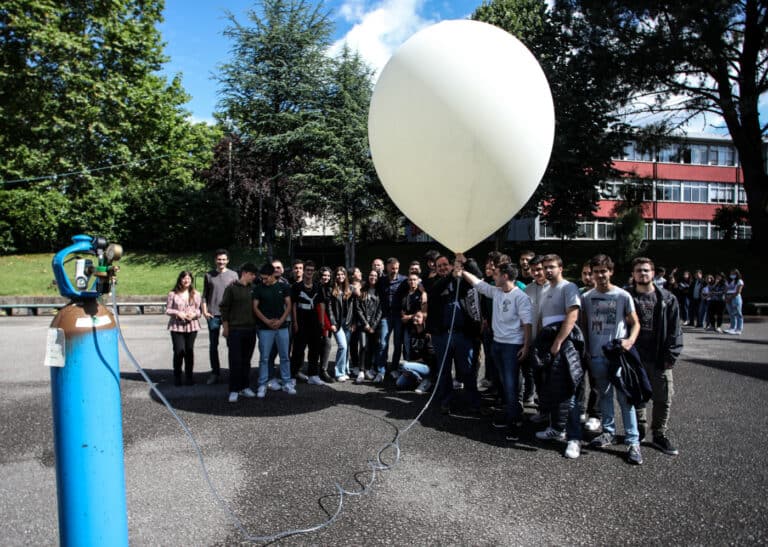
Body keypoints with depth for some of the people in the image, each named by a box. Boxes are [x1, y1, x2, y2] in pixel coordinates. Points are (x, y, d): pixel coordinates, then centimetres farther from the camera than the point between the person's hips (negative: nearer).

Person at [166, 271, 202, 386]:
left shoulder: (195, 294, 5)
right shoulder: (173, 294, -1)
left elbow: (198, 310, 9)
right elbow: (167, 310, 2)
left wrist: (194, 314, -12)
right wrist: (177, 313, -14)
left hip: (192, 325, 2)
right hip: (177, 326, -2)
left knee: (189, 351, 6)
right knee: (179, 351, -6)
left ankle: (189, 376, 19)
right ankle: (177, 376, 11)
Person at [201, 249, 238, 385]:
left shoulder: (233, 275, 2)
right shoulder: (209, 275, 5)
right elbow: (205, 295, 7)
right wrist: (205, 311, -2)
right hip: (213, 315, 1)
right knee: (213, 345, 6)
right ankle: (215, 373, 16)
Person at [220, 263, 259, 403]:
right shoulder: (231, 288, -4)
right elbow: (223, 308, -4)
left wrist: (256, 325, 12)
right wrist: (225, 328, -6)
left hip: (250, 330, 5)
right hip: (235, 330, -4)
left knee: (246, 360, 11)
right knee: (235, 361, -3)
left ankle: (245, 387, 21)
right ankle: (234, 390, 3)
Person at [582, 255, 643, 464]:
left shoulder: (623, 296, -3)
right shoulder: (586, 297, 5)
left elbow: (635, 323, 0)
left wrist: (630, 340, -18)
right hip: (597, 355, 3)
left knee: (625, 397, -2)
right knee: (604, 395, 15)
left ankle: (633, 441, 3)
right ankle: (609, 432, 28)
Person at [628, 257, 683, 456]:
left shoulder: (668, 299, 2)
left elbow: (674, 329, 1)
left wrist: (671, 355, -6)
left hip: (659, 358, 0)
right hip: (634, 357, 0)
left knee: (663, 398, 4)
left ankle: (660, 435, 20)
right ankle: (638, 430, 27)